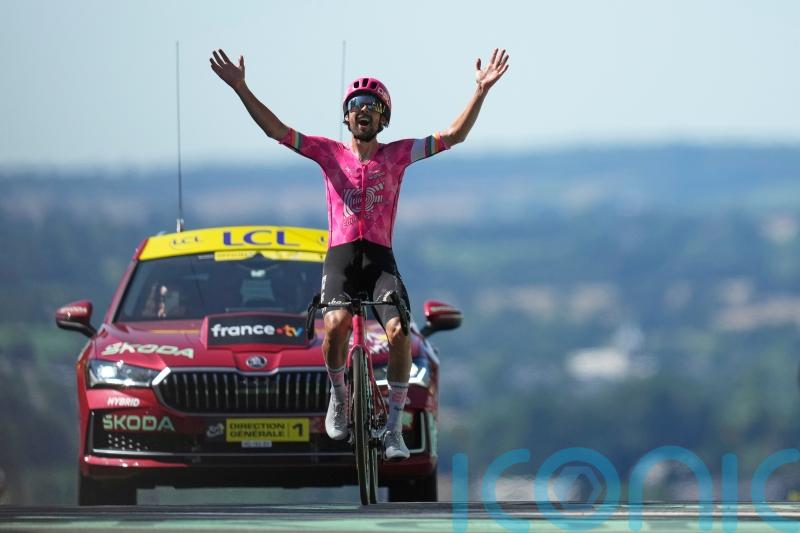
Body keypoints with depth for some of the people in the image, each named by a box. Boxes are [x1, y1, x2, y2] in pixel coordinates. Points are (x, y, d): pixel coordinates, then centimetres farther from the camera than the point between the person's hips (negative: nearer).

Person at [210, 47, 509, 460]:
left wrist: (481, 91, -7)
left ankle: (394, 428, -13)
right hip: (341, 257, -1)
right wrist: (240, 88, -7)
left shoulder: (396, 155, 11)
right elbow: (275, 129, 3)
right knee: (336, 323, -30)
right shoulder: (330, 153, 10)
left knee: (398, 331, -24)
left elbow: (454, 135, 4)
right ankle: (338, 396, -1)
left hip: (381, 259, 1)